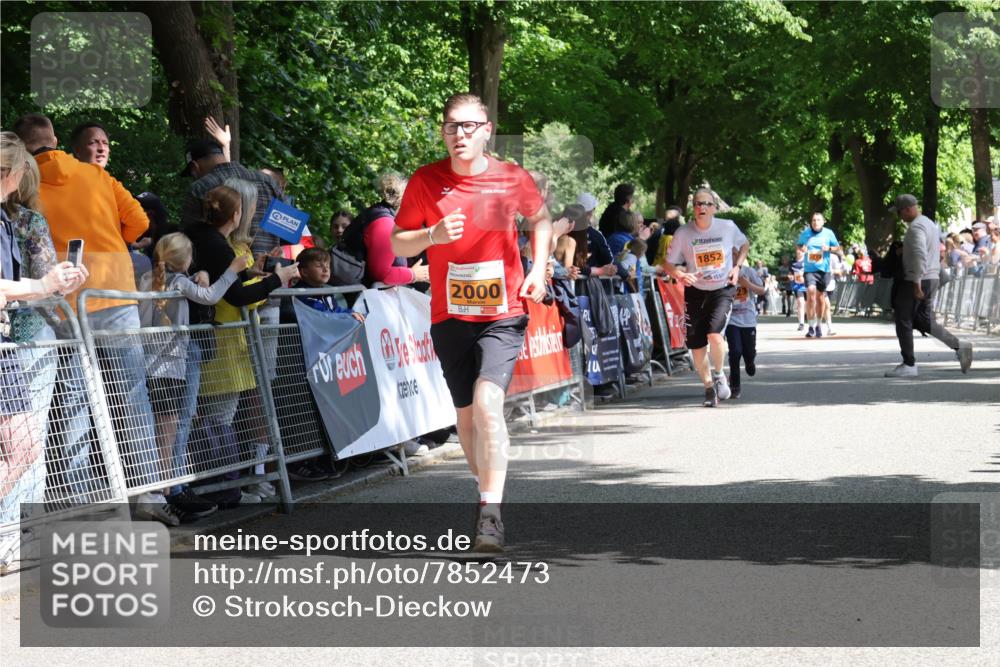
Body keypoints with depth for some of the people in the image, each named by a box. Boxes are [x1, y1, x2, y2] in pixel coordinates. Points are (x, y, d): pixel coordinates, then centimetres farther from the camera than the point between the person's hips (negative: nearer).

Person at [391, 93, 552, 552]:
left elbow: (540, 220, 18)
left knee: (487, 403, -21)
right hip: (450, 315, 2)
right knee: (466, 413, 12)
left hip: (503, 313, -2)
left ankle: (491, 514, -22)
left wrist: (538, 271, 5)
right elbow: (398, 243, 4)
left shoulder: (512, 178, -2)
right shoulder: (426, 181, -2)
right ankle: (485, 488, 36)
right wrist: (433, 234, -16)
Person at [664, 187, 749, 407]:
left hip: (723, 289, -2)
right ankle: (709, 387, 24)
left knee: (714, 333, -23)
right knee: (697, 345, 3)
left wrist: (737, 266, -2)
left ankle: (718, 375, 4)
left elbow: (744, 244, 13)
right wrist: (680, 275, -24)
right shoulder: (683, 233, -9)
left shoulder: (728, 227, -8)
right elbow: (669, 264, -2)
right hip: (695, 292, 2)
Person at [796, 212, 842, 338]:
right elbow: (798, 246, 18)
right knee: (810, 291, -21)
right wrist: (802, 249, -4)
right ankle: (811, 326, -17)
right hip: (810, 269, -1)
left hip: (824, 269, 1)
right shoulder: (805, 233, 3)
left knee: (820, 297, 10)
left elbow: (839, 251, 8)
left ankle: (818, 325, 30)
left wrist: (829, 248, -11)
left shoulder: (828, 233, 3)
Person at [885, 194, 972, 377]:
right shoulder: (930, 223, 16)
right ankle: (958, 346, 3)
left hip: (917, 280, -10)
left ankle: (909, 365, 1)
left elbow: (920, 255, -26)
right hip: (932, 279, 10)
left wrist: (916, 283, -26)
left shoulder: (916, 227, -16)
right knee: (924, 320, 14)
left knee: (903, 321, -1)